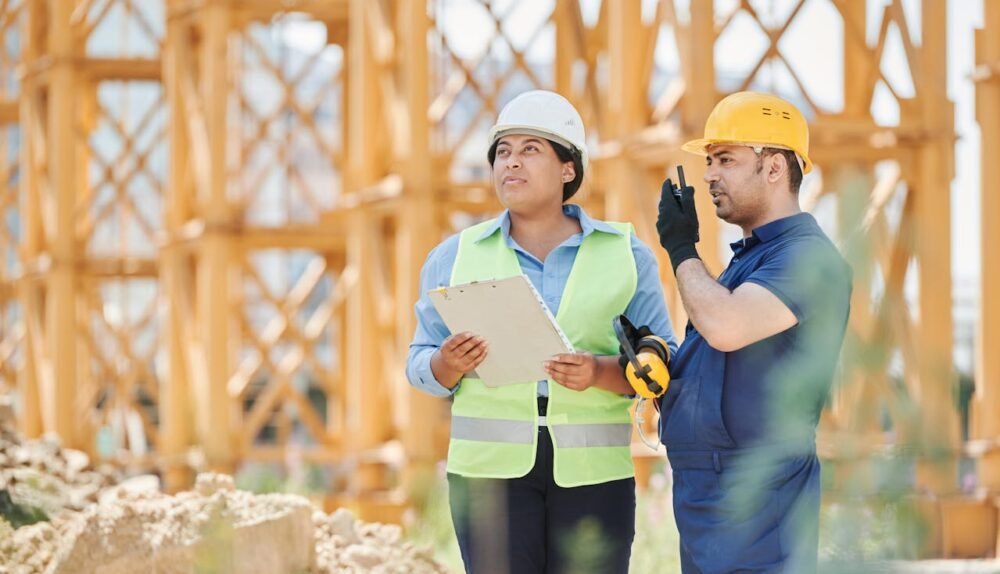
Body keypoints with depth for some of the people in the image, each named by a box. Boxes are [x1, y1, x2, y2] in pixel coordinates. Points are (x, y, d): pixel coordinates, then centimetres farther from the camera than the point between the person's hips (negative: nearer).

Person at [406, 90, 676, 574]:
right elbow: (421, 364, 9)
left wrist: (602, 372, -17)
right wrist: (449, 365, -14)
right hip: (491, 463, 0)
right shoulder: (455, 256, 10)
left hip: (593, 468, 0)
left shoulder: (626, 254, 7)